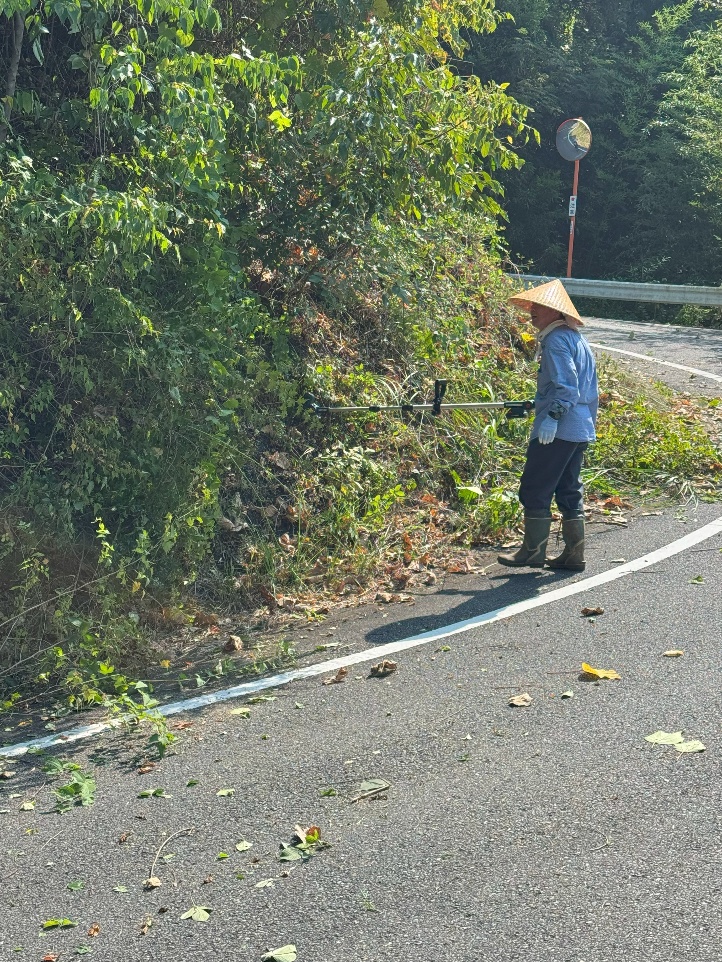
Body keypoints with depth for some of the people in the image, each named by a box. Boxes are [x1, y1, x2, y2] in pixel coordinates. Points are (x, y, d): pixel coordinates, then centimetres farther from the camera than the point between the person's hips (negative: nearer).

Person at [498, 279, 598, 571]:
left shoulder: (556, 339, -12)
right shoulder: (578, 339, 18)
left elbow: (566, 384, -22)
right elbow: (589, 390, 23)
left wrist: (552, 416, -26)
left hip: (557, 430, -10)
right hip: (581, 429, 10)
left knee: (535, 490, -2)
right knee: (569, 490, 14)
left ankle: (533, 552, 3)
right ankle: (574, 554, 16)